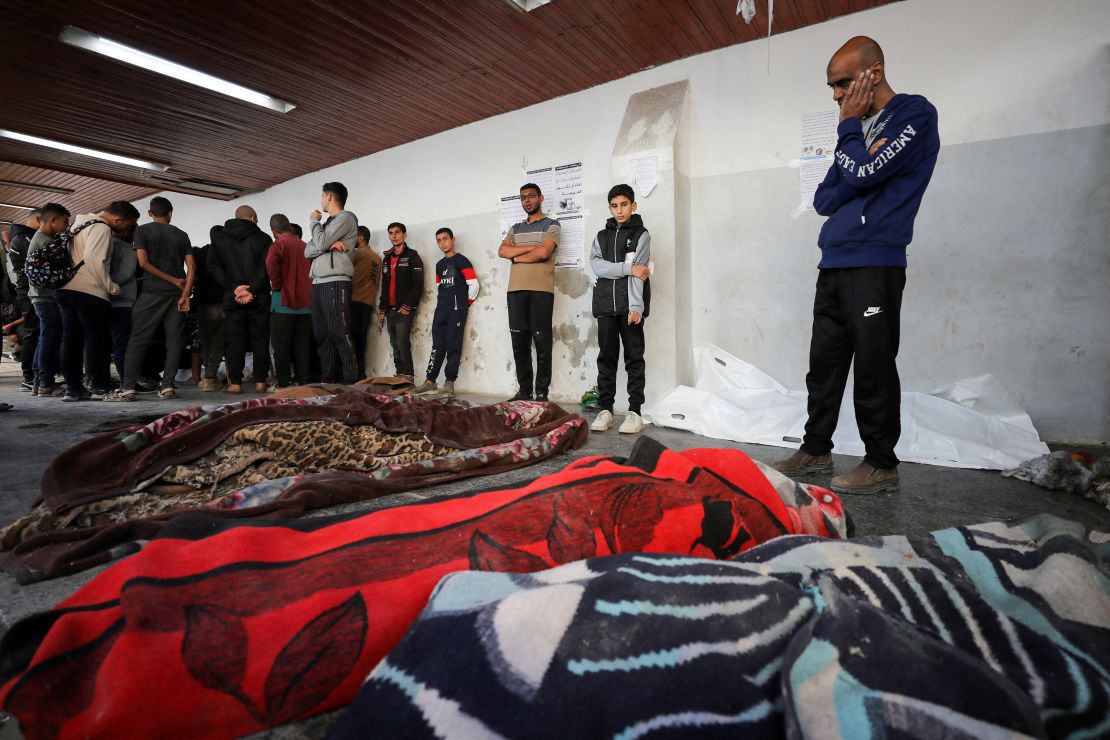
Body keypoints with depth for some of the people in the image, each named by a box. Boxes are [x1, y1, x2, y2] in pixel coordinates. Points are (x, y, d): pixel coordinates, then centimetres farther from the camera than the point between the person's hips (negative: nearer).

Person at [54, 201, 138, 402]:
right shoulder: (102, 228, -11)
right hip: (89, 291, -9)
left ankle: (73, 387, 13)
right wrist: (112, 287, -13)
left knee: (71, 339, 10)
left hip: (65, 288, 9)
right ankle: (101, 387, 0)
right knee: (97, 340, -3)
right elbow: (93, 259, -21)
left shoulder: (82, 222, 19)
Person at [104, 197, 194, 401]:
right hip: (177, 293, 2)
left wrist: (173, 280, -1)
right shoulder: (181, 235, 11)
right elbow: (191, 267, 0)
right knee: (173, 341, 2)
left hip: (152, 292, -2)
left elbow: (144, 262, -7)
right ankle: (167, 386, -1)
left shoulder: (142, 231, 5)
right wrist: (185, 295, -5)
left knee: (138, 340, -1)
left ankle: (127, 388, -4)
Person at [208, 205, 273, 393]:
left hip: (232, 297, 2)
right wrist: (252, 290, -12)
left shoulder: (219, 237, 10)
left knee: (235, 339, 4)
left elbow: (213, 266, 0)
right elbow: (267, 267, -10)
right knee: (260, 338, 4)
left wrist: (233, 287, -6)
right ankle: (260, 381, 3)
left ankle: (235, 382, 2)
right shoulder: (263, 238, 2)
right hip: (259, 297, -1)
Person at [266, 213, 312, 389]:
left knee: (281, 346, 0)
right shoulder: (304, 246, 14)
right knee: (303, 346, 7)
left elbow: (271, 265, -22)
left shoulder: (279, 244, -4)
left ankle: (283, 384, 0)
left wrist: (276, 286, -8)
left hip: (284, 302, -5)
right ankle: (304, 382, 7)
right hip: (305, 302, 5)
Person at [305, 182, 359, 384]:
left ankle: (352, 381, -12)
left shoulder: (346, 218, 0)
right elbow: (308, 251, 13)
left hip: (336, 283, -8)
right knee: (322, 335, 6)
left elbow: (321, 243, -11)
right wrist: (329, 245, -7)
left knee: (340, 334, -13)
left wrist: (313, 220, 6)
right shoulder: (328, 222, 24)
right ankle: (328, 379, 10)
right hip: (318, 284, 9)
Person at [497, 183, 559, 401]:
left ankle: (542, 393, -2)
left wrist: (516, 256, 2)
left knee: (542, 343, -5)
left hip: (541, 291, -5)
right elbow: (502, 251, 6)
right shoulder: (516, 228, 23)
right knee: (519, 343, 4)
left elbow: (543, 252, -10)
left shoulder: (551, 225, 7)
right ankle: (524, 391, 11)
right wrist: (531, 247, -4)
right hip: (515, 291, 5)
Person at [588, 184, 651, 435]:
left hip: (630, 305, -3)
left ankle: (635, 411, 3)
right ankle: (605, 409, 9)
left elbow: (638, 274, -8)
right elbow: (597, 266, -2)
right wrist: (628, 268, -13)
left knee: (634, 357, 0)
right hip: (605, 304, 3)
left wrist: (636, 306, -20)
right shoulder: (601, 236, 16)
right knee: (606, 357, 4)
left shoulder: (641, 235, 5)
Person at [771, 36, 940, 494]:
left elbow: (865, 174, -13)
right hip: (833, 264, 8)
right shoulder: (857, 129, 22)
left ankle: (882, 465, 7)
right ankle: (816, 450, 18)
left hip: (874, 265, -7)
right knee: (823, 363, 8)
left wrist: (848, 125, 2)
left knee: (873, 368, -5)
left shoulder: (914, 114, 1)